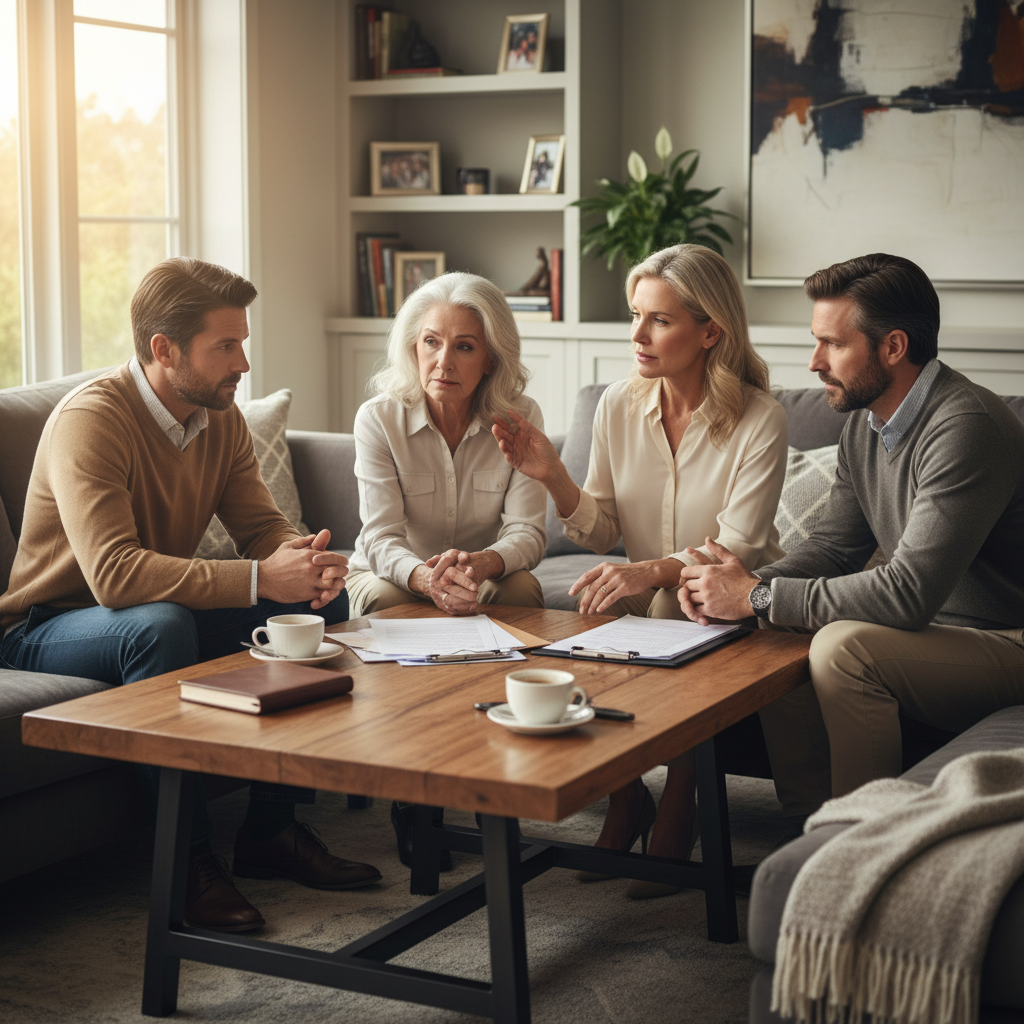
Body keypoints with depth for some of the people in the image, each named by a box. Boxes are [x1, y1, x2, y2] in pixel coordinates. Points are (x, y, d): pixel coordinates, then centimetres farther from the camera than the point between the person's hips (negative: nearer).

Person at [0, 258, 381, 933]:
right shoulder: (90, 420, -25)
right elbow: (113, 573, -37)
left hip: (164, 613, 8)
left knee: (323, 601, -8)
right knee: (159, 624, -39)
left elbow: (262, 526, 2)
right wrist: (259, 579, -40)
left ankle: (271, 828, -4)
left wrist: (305, 558, -24)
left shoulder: (220, 416, 0)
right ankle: (189, 859, -27)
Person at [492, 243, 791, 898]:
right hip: (645, 612, 4)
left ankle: (676, 820, -4)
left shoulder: (760, 421, -14)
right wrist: (552, 476, -15)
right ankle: (625, 804, 5)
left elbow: (737, 549, -21)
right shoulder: (618, 407, -1)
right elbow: (603, 534, 3)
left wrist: (656, 571, -39)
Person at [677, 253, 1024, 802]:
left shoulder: (966, 428, -24)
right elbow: (832, 546, 12)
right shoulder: (864, 423, 6)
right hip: (928, 632, 9)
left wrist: (758, 597, -23)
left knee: (843, 647, -29)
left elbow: (909, 592, -29)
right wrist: (746, 582, -9)